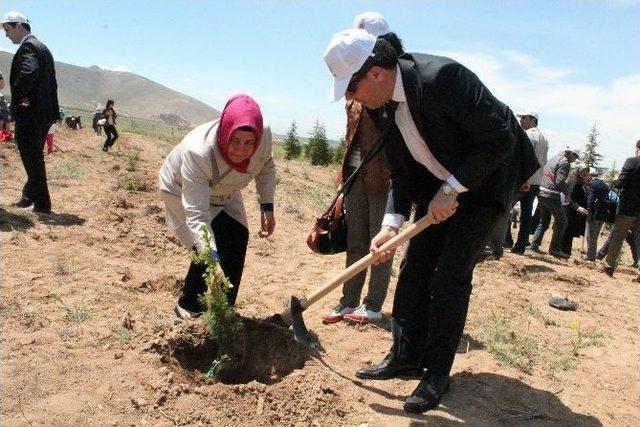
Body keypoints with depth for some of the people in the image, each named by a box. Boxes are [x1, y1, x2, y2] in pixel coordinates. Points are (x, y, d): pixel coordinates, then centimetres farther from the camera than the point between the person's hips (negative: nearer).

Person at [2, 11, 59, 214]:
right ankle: (30, 195, 30)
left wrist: (17, 98, -20)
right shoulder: (43, 47, 19)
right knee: (34, 157, 18)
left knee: (32, 159, -2)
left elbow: (28, 72, -31)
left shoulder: (27, 46, -11)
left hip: (29, 113, -10)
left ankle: (42, 204, 3)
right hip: (44, 112, 10)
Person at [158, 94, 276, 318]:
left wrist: (267, 207, -12)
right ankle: (188, 304, 6)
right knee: (215, 247, -17)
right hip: (182, 191, -5)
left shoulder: (264, 135, -29)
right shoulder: (197, 152, -44)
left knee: (238, 239, -7)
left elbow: (266, 167, -4)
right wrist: (210, 257, -57)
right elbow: (197, 214, -46)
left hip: (222, 193, 5)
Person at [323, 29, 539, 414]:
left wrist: (451, 189, -25)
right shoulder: (387, 102, -6)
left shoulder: (442, 77, -31)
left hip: (487, 177, -7)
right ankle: (406, 355, 19)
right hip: (441, 185, 7)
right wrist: (391, 225, -13)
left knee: (451, 273, -11)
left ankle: (438, 372, 5)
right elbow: (402, 172, -1)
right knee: (415, 266, 4)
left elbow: (500, 140, -27)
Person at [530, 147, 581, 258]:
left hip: (541, 192, 8)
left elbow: (543, 175, 17)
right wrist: (566, 193, -4)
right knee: (561, 221, 2)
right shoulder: (564, 162, -9)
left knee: (544, 221, 17)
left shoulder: (553, 159, 17)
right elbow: (560, 181, -18)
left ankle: (534, 245, 13)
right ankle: (555, 248, 2)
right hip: (551, 196, -8)